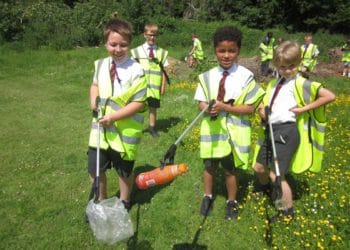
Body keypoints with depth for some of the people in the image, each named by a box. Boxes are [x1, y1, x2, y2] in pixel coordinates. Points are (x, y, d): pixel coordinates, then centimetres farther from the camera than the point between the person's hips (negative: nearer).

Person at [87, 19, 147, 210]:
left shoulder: (135, 70, -18)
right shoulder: (101, 65, 1)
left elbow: (138, 103, -18)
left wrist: (113, 116, -24)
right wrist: (93, 100, -2)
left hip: (125, 130, -5)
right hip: (101, 128, 5)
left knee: (124, 171, 15)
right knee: (95, 169, 14)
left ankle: (124, 203, 41)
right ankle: (101, 201, 40)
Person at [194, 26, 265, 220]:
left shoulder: (245, 76, -12)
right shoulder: (207, 76, -3)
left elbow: (250, 108, -13)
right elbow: (201, 103, 0)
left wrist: (225, 107, -24)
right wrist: (208, 108, -24)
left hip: (234, 132, -3)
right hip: (212, 129, 3)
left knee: (231, 169, 13)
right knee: (209, 166, 18)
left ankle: (232, 201, 37)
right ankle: (207, 196, 43)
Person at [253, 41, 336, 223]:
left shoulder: (301, 84, -8)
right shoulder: (273, 83, 13)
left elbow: (330, 96, -15)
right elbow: (264, 103, 20)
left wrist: (304, 108, -14)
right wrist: (261, 109, -3)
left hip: (288, 131, -7)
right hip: (271, 129, 7)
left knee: (276, 175, -5)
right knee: (259, 167, 18)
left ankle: (287, 212, 16)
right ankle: (265, 190, 52)